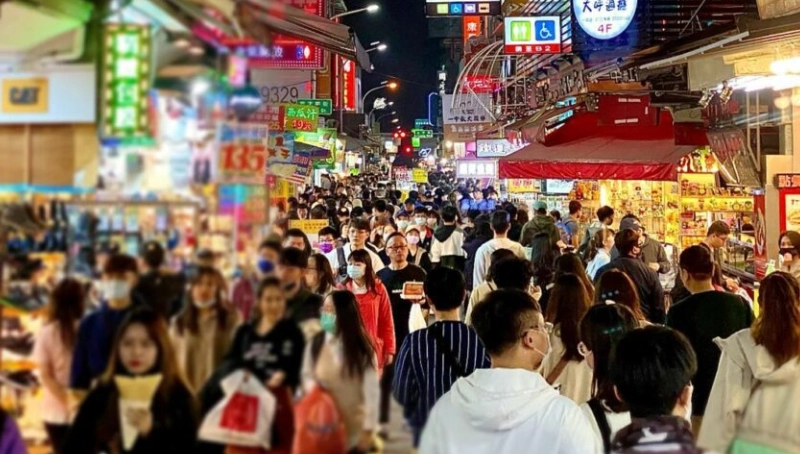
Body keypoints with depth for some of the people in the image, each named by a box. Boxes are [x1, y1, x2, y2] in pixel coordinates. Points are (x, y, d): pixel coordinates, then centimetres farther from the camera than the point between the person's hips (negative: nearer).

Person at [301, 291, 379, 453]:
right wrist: (311, 386, -15)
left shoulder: (362, 349, -8)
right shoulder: (315, 343, -1)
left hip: (354, 430, -2)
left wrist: (368, 429, -12)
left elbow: (371, 389, -9)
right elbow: (307, 375, 9)